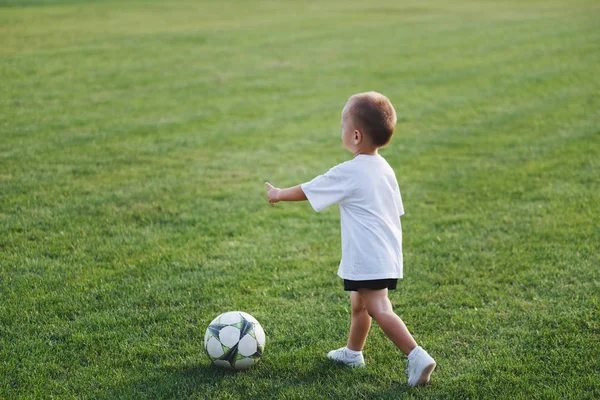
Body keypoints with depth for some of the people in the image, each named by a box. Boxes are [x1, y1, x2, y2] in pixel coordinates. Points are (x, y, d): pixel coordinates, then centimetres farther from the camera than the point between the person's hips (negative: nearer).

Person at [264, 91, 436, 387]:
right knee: (358, 304, 23)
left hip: (367, 259, -9)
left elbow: (307, 191, -4)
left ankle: (417, 356, -20)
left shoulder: (348, 173, -14)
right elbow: (396, 210, 16)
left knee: (378, 309, -11)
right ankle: (353, 352, 38)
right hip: (389, 254, 9)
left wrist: (279, 194, 14)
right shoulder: (385, 169, 10)